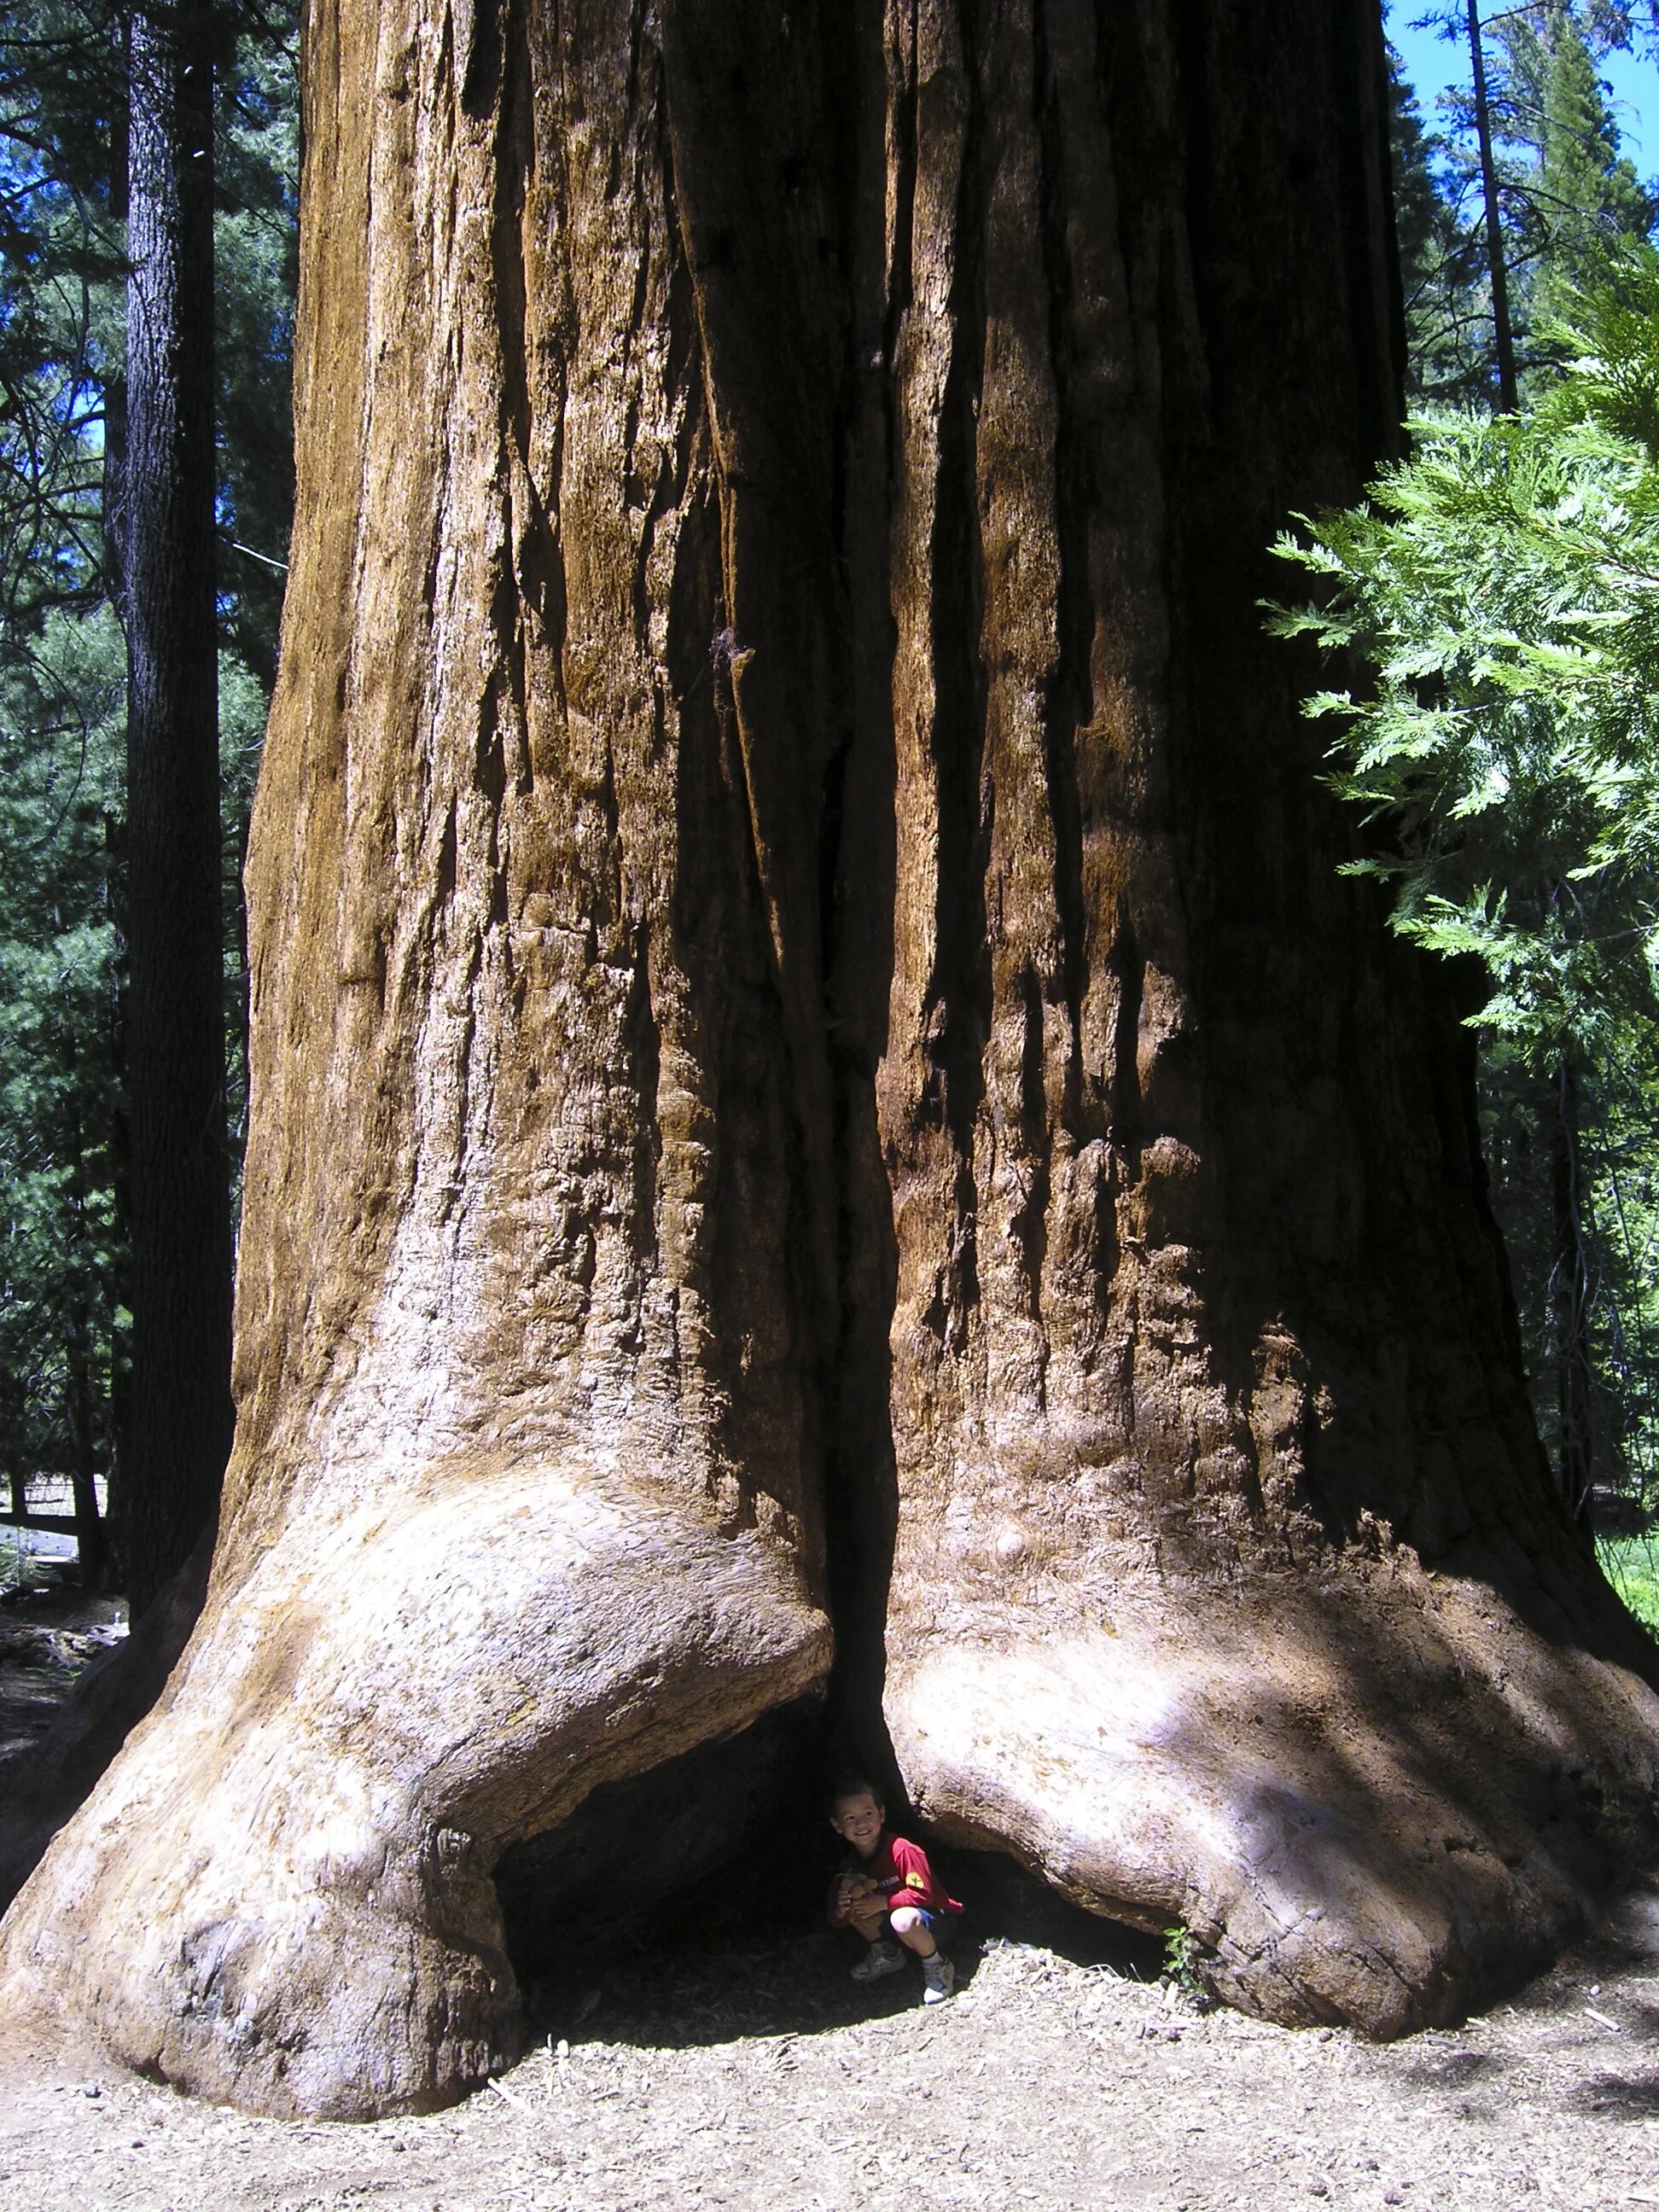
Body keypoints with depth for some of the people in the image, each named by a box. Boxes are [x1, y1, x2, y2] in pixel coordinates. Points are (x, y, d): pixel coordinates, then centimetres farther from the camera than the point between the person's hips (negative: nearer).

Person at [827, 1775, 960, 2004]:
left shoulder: (903, 1851, -23)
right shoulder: (850, 1864, -2)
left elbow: (922, 1894, -23)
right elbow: (839, 1921, 0)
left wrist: (882, 1903, -28)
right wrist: (839, 1910, -24)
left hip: (935, 1917, -7)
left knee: (903, 1919, -40)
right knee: (852, 1900, -12)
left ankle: (937, 1966, -11)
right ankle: (886, 1954, 6)